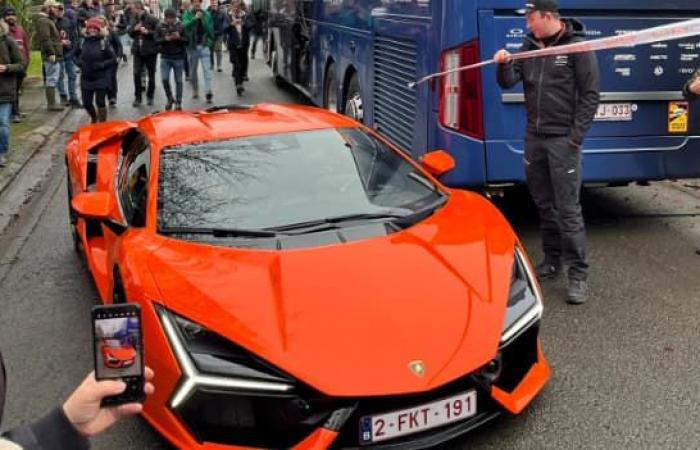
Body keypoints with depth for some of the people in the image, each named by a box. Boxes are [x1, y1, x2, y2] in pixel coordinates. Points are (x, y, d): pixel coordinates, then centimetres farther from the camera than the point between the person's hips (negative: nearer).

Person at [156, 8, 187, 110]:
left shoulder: (181, 27, -2)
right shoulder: (160, 27, 1)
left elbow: (187, 41, -2)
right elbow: (156, 40, -1)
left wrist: (179, 38, -20)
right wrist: (165, 39, -18)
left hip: (178, 57, -1)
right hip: (165, 57, 1)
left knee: (178, 81, 5)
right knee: (164, 79, -8)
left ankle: (178, 102, 16)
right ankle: (170, 99, 14)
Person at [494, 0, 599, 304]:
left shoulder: (577, 46, -8)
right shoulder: (530, 46, 9)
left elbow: (591, 95, -8)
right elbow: (509, 82, 4)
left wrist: (576, 136, -12)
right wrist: (503, 65, -18)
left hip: (563, 139, -6)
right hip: (533, 136, 6)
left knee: (568, 208, -7)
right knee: (543, 204, 14)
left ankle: (578, 274, -1)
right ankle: (552, 261, 28)